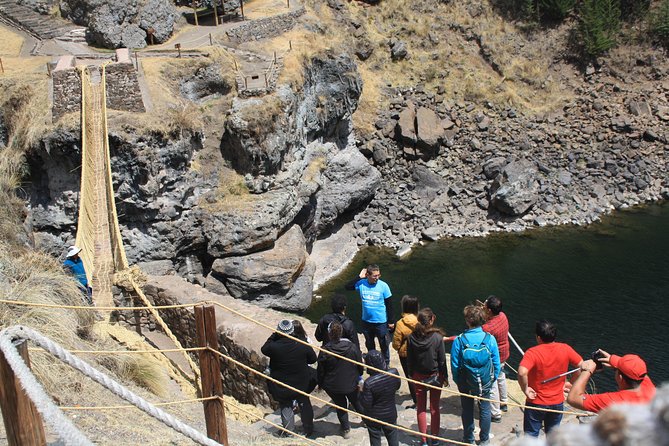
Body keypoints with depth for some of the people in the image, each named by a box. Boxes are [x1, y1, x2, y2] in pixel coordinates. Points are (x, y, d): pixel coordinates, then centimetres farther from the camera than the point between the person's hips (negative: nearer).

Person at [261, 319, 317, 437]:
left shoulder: (274, 347, -25)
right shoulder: (302, 345, -20)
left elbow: (264, 349, -2)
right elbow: (313, 359, -5)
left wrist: (273, 336, 1)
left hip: (281, 387, -1)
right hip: (301, 384, 1)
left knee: (285, 406, 19)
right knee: (304, 405, 20)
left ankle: (288, 430, 29)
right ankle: (308, 429, 33)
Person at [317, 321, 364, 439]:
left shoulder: (324, 351, -22)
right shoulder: (352, 347, -16)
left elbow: (321, 371, -12)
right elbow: (360, 365, -2)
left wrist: (320, 383, 6)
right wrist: (359, 376, 17)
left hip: (333, 386, -2)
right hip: (351, 384, 2)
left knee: (340, 406, 19)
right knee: (356, 402, 25)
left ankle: (345, 429, 30)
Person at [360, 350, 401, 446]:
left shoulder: (369, 383, -34)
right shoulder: (394, 373, -21)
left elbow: (366, 405, -23)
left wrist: (362, 391, -10)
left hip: (374, 418, -3)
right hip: (391, 414, 3)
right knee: (393, 438, 25)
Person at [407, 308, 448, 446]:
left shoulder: (411, 338, -12)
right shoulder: (437, 337, -19)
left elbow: (409, 360, -3)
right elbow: (442, 360, -11)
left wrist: (411, 375, 11)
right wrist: (445, 377, 2)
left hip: (418, 377, 1)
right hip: (435, 376, -1)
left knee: (421, 408, 13)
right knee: (434, 408, 14)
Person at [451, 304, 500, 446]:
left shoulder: (458, 341, -21)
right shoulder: (490, 339, -17)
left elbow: (454, 365, -12)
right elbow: (496, 363, -7)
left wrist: (457, 381, 5)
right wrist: (493, 379, 9)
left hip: (466, 383, 0)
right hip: (485, 383, 1)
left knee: (467, 410, 18)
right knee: (484, 410, 19)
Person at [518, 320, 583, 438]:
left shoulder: (532, 353, -24)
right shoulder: (565, 349, -11)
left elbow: (522, 373, -39)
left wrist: (525, 389, -23)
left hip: (536, 403, -3)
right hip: (557, 402, 4)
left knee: (531, 436, 13)